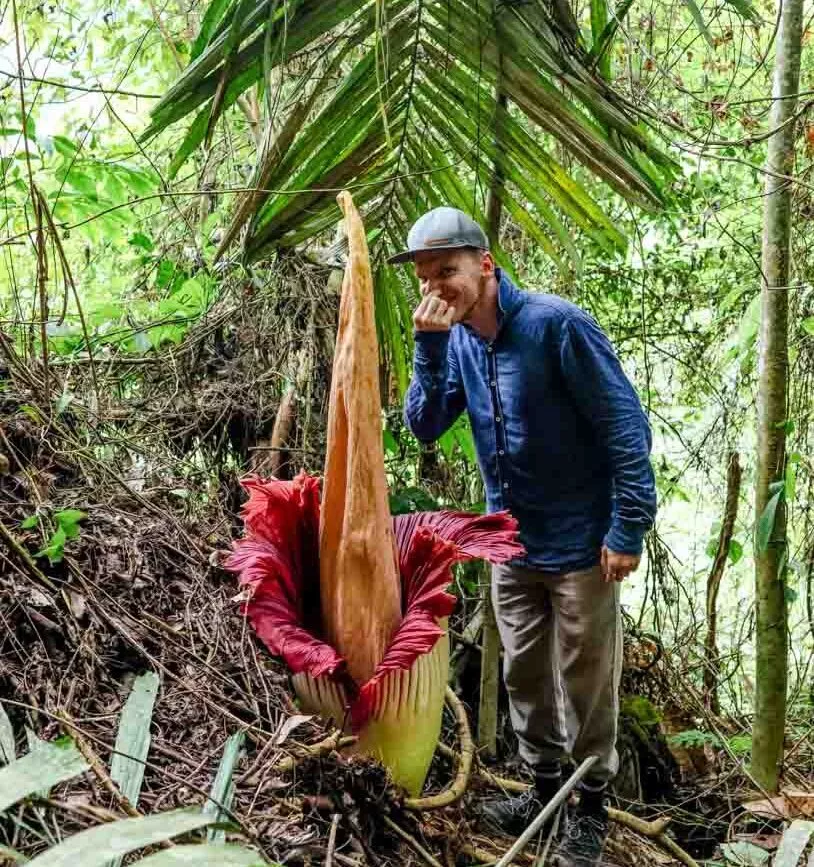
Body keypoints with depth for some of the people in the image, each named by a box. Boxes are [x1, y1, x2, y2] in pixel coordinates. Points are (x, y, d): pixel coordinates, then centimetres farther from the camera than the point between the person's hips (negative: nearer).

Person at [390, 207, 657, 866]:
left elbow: (625, 423, -19)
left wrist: (629, 527, -19)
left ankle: (593, 806, 26)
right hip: (512, 542, 7)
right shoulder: (458, 339, 1)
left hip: (580, 543, -6)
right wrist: (430, 346, -17)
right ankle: (545, 786, 37)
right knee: (524, 674, 17)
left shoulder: (555, 324, -20)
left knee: (585, 680, 7)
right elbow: (425, 427, -4)